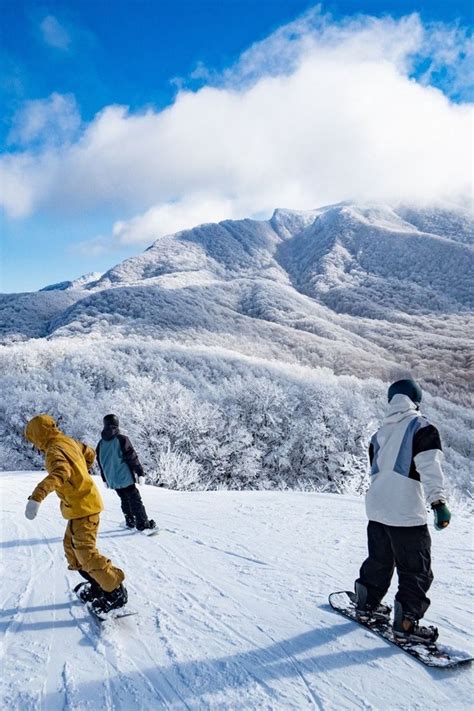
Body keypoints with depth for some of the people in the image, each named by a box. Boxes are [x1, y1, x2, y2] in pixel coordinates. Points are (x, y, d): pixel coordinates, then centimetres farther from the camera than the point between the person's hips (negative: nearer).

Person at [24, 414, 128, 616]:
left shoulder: (54, 450, -20)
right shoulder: (69, 442, 9)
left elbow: (60, 472, -42)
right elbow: (89, 453, 27)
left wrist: (37, 496, -53)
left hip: (82, 507, -10)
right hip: (83, 504, 10)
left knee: (86, 553, -6)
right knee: (72, 548, 20)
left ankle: (116, 591, 1)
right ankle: (98, 583, 28)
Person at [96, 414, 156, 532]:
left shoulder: (101, 444, 6)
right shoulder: (122, 439, -13)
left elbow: (100, 463, 14)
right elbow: (132, 457, -14)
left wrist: (105, 479, 24)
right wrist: (140, 472, -8)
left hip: (113, 480, 5)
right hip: (126, 478, -5)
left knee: (124, 500, 19)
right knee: (135, 500, 0)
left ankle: (130, 522, 23)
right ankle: (143, 524, -1)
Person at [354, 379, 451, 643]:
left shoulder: (381, 432, 13)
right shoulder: (422, 427, -8)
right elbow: (430, 467, -20)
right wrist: (439, 502, -23)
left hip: (377, 509, 7)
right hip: (407, 513, -7)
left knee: (379, 560, 23)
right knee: (417, 571, 3)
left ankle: (368, 602, 34)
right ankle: (406, 622, 3)